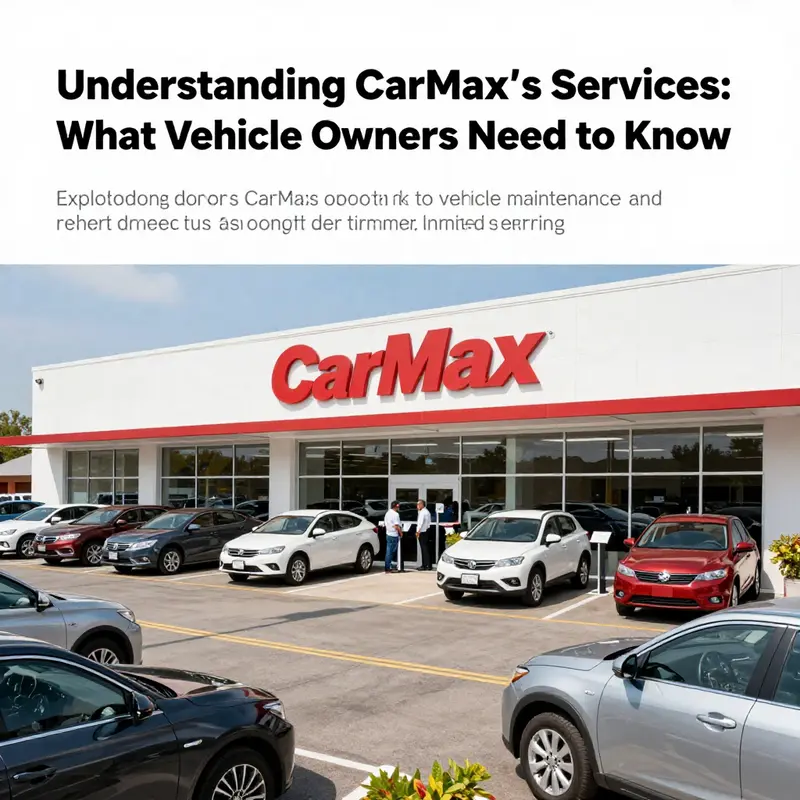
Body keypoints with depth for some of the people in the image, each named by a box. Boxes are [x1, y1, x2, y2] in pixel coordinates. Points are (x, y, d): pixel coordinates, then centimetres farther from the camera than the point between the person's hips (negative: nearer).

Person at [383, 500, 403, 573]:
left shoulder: (387, 513, 11)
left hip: (388, 534, 9)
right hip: (394, 535, -9)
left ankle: (388, 567, 16)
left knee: (389, 551, 12)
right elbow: (397, 526, -20)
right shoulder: (395, 514, -16)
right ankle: (388, 568, -1)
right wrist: (400, 532, -7)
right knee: (391, 552, -4)